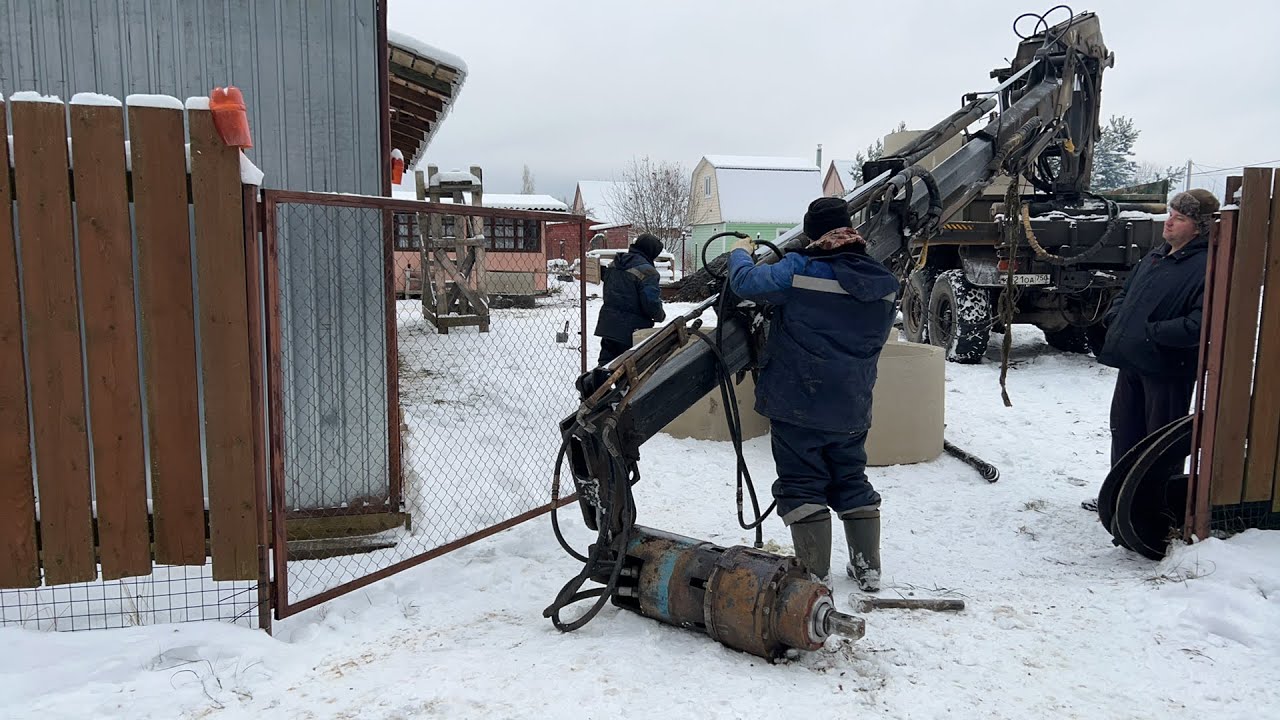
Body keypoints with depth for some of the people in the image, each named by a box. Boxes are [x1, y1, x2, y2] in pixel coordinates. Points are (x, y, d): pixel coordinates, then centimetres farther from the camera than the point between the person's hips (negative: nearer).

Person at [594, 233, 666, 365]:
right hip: (632, 331, -7)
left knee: (605, 365, 12)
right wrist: (660, 315, -1)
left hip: (608, 326, 7)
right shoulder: (647, 271, -16)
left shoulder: (614, 265, 10)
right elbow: (651, 302, -21)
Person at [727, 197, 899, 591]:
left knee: (802, 485, 5)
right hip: (852, 409, 6)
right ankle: (868, 568, 26)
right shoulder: (884, 283, 3)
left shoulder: (800, 272, -17)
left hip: (797, 403, -5)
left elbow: (746, 282, -14)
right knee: (852, 481, 20)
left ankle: (816, 574, 8)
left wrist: (740, 254, 7)